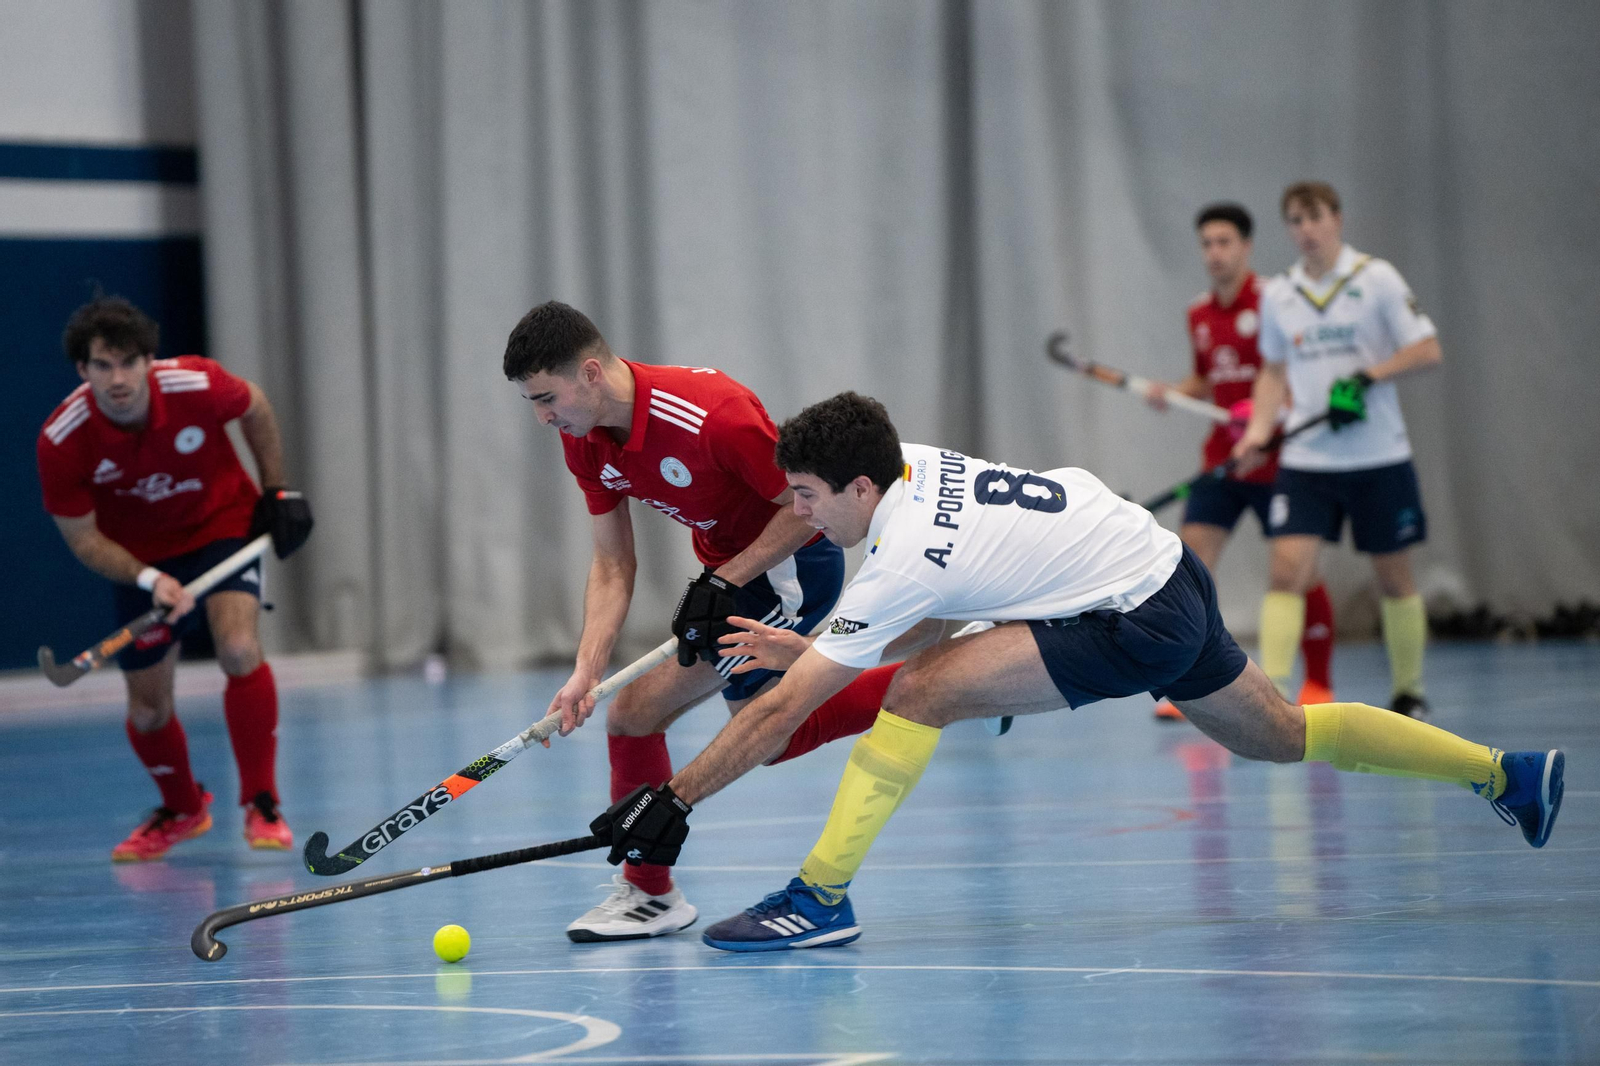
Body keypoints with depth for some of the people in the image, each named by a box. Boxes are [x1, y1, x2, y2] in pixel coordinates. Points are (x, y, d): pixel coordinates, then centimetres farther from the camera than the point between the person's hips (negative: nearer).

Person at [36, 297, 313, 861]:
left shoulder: (197, 385, -28)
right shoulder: (61, 443, -28)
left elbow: (255, 406, -3)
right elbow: (84, 540, -15)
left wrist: (277, 490, 0)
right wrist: (149, 580, -30)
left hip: (225, 523, -1)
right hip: (141, 556, 1)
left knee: (239, 650, -26)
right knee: (148, 708, 5)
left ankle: (261, 804, -10)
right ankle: (182, 809, 37)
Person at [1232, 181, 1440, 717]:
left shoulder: (1376, 279, -4)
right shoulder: (1277, 294, 7)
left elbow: (1427, 350, -6)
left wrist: (1367, 378, -18)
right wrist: (1259, 428, 2)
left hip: (1377, 457, -2)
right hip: (1305, 458, 2)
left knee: (1394, 577, 7)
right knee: (1287, 569, -13)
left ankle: (1410, 689, 24)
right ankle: (1272, 691, -17)